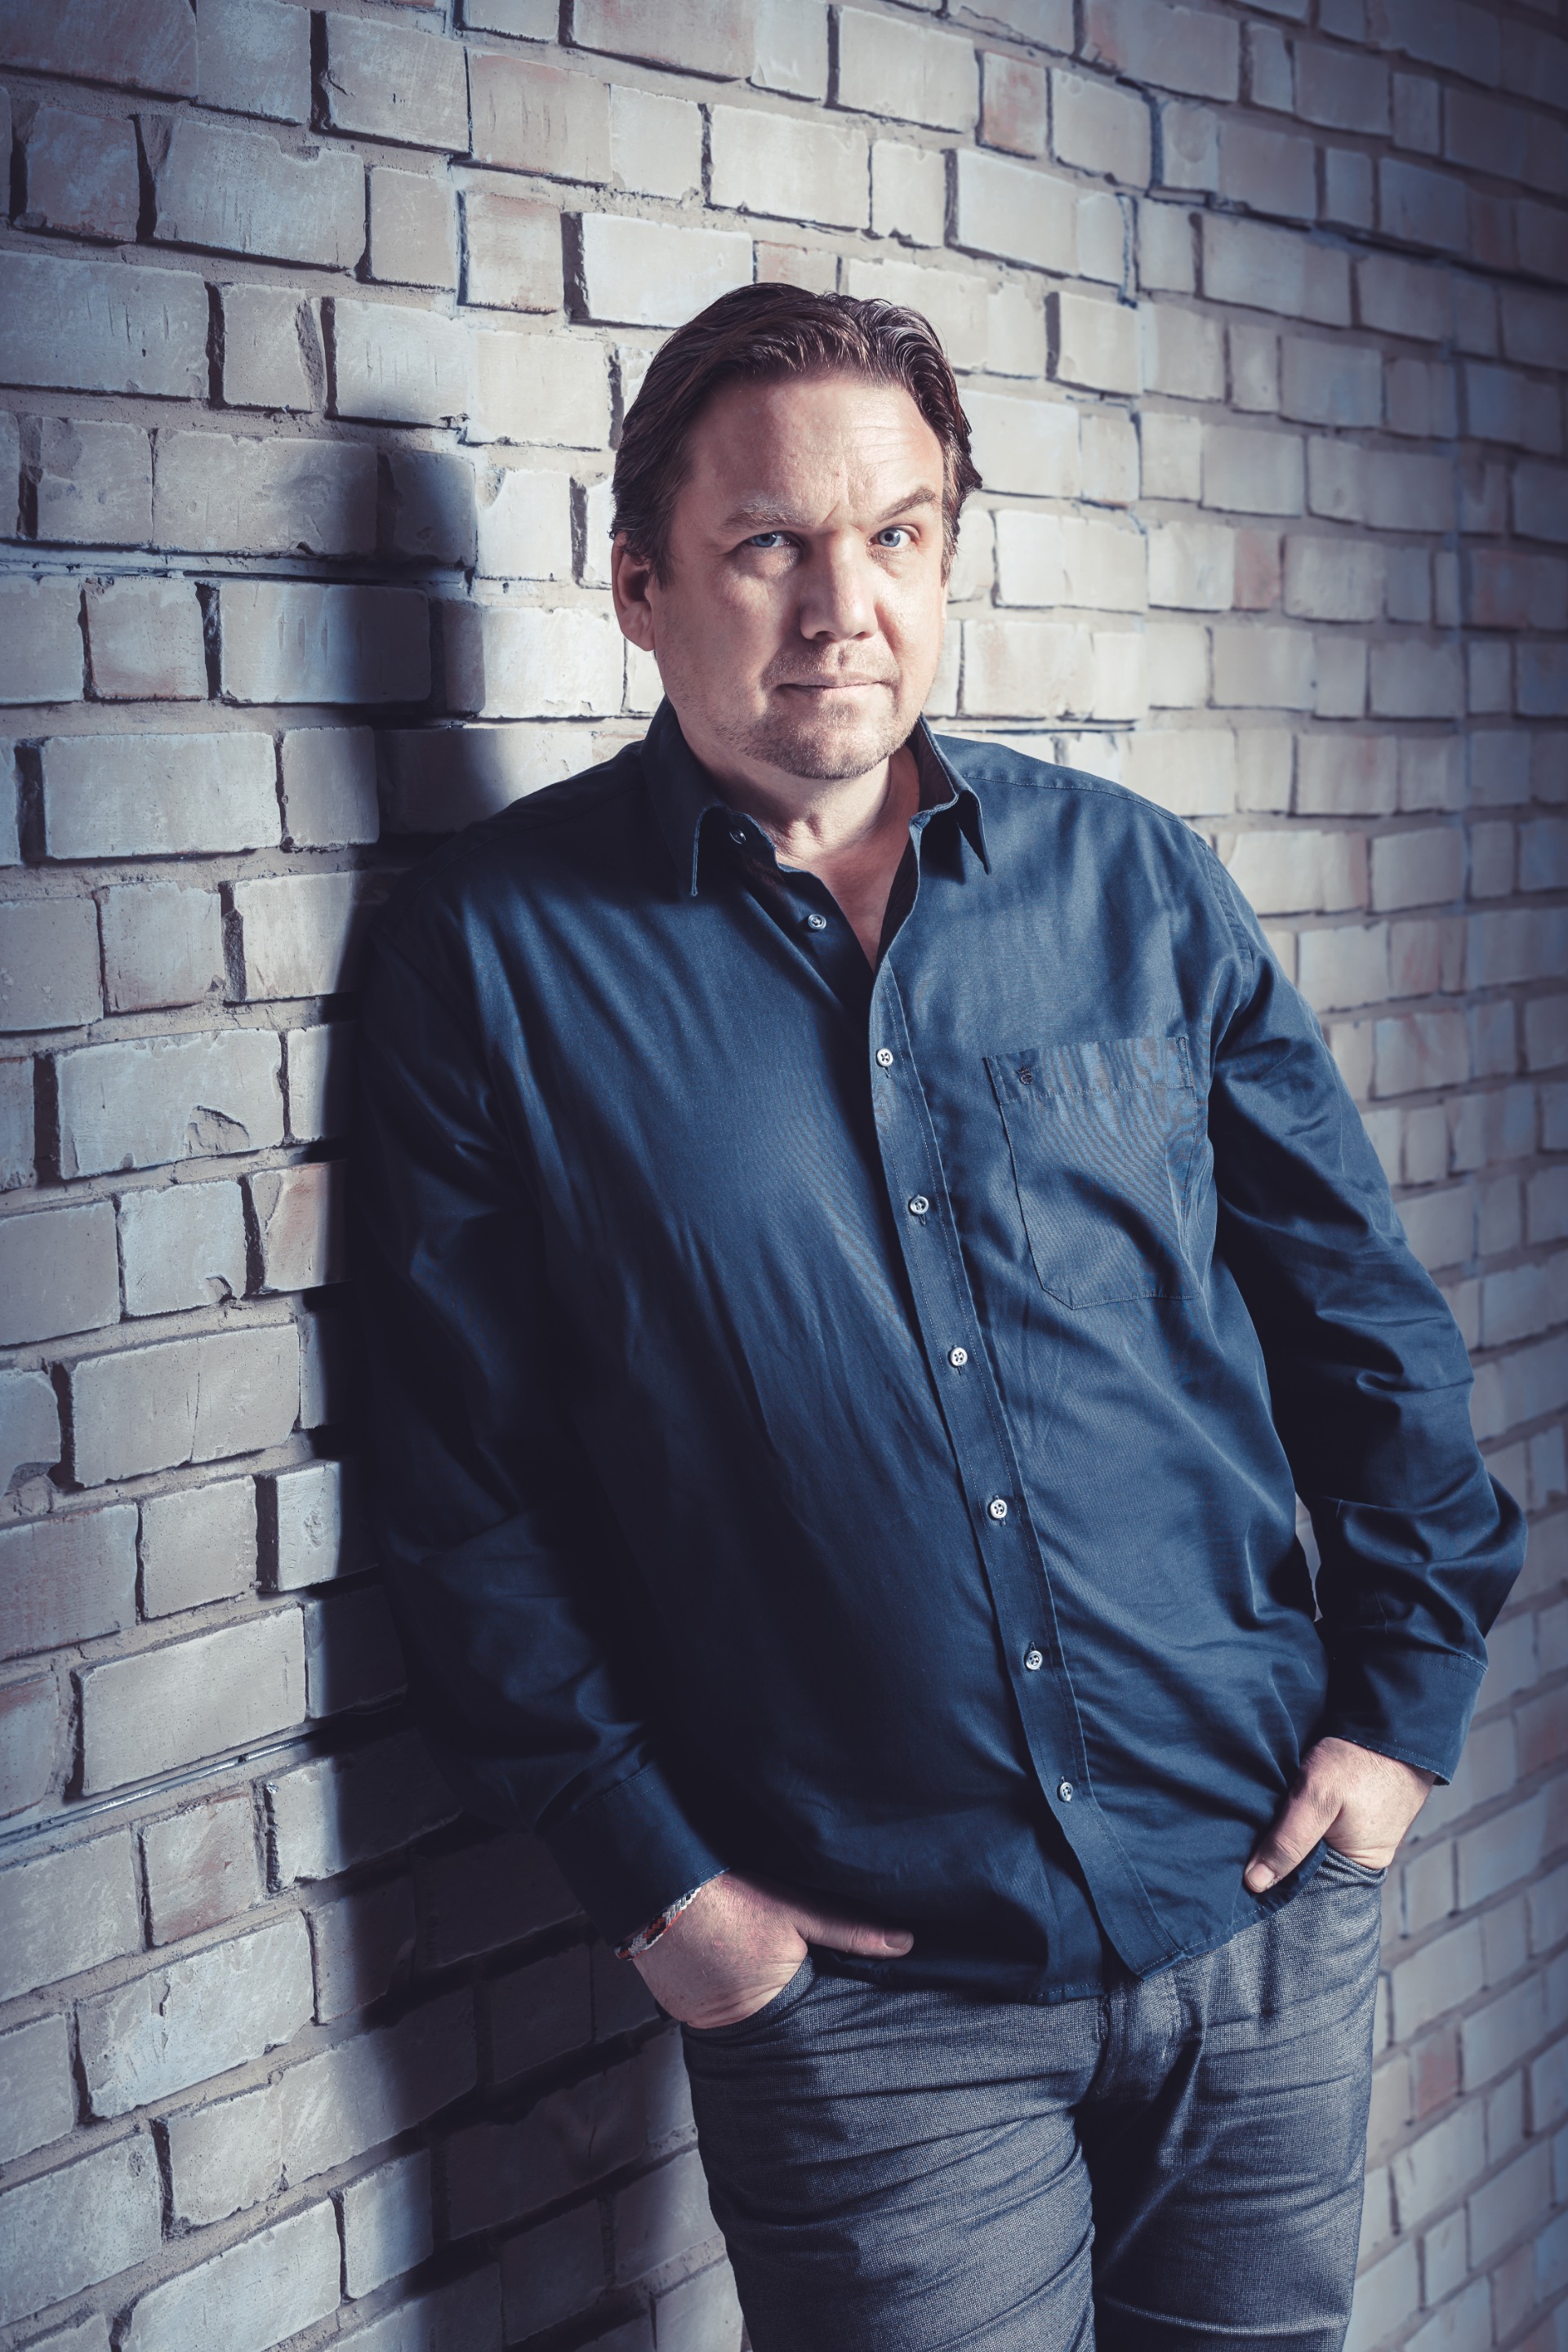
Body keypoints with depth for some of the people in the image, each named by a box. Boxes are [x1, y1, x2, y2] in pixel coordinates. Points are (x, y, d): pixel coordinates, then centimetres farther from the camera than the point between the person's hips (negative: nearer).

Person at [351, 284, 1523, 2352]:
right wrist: (648, 1874, -8)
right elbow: (460, 1483, -5)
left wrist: (1406, 1693, 3)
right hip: (865, 1982, -3)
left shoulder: (1136, 883, 3)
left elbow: (1362, 1311, 9)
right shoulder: (499, 953, -6)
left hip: (1265, 1904, 3)